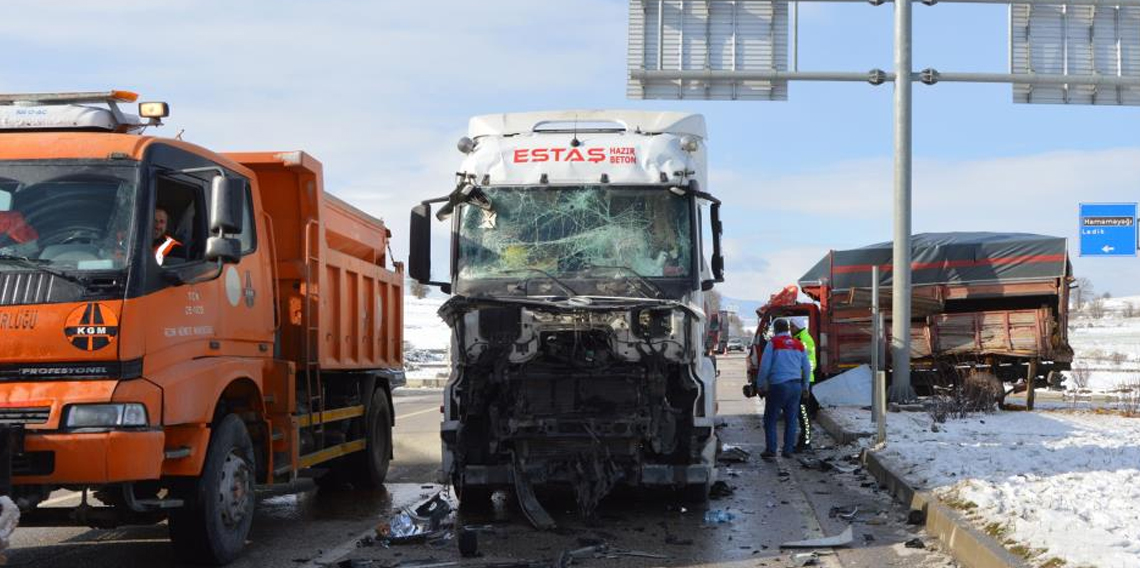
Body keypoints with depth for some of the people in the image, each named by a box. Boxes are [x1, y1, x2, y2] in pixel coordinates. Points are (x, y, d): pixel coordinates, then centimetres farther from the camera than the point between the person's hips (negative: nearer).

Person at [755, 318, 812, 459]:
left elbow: (764, 366, -7)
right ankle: (788, 450, 9)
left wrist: (760, 385, 2)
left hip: (778, 385, -5)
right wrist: (805, 386, 28)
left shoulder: (773, 343, -4)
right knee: (791, 419, 10)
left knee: (771, 419, 2)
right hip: (796, 386, 5)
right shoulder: (799, 344, 12)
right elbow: (807, 368, 18)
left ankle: (771, 450, -2)